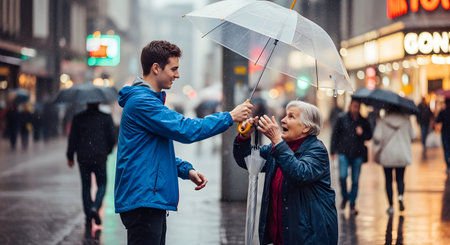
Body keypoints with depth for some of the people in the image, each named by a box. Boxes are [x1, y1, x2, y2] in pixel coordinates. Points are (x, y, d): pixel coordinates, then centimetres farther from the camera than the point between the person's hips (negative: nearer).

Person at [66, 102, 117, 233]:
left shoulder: (78, 118, 1)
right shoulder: (106, 118, -2)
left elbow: (72, 139, 2)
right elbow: (112, 139, -1)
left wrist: (70, 157, 12)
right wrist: (107, 151, 18)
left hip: (83, 158, 2)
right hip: (100, 157, -1)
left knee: (86, 187, 10)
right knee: (102, 185, 11)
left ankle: (88, 219, 9)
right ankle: (95, 207, -15)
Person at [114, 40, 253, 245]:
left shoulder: (152, 100, 21)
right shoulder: (141, 102, -14)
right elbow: (185, 130, -20)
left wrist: (187, 170, 9)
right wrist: (230, 117, -11)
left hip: (153, 200, 11)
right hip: (142, 199, -11)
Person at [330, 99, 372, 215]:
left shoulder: (363, 121, 8)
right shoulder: (342, 119, 3)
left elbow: (369, 136, 13)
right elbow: (335, 135, 5)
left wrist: (362, 133, -10)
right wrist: (333, 151, 0)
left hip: (358, 154, 2)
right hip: (344, 153, -2)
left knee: (355, 180, 3)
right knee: (343, 176, -17)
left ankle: (352, 204, 17)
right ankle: (345, 196, 10)